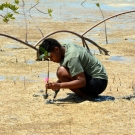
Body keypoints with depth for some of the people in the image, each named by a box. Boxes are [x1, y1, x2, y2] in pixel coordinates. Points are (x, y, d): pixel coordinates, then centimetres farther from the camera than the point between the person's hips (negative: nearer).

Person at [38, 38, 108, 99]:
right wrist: (57, 83, -1)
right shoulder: (67, 46, 5)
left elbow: (82, 82, -28)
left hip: (97, 82, -10)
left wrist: (59, 85, -29)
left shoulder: (71, 57, -22)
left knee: (61, 72, -22)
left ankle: (84, 95, -8)